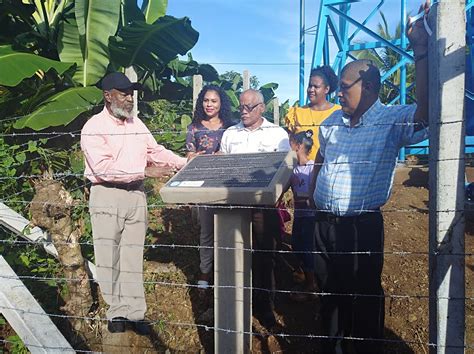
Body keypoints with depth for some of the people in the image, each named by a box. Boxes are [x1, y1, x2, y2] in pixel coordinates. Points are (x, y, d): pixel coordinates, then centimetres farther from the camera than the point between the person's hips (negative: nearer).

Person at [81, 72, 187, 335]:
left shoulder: (136, 123, 12)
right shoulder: (94, 127, -9)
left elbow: (155, 151, 14)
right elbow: (103, 167, -19)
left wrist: (185, 163, 2)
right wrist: (142, 171, -18)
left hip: (136, 195, 5)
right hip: (107, 196, -5)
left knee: (132, 256, 7)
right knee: (109, 257, 1)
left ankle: (134, 313, 14)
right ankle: (117, 313, 14)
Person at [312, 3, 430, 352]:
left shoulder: (392, 120, -11)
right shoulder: (332, 121, 8)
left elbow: (425, 112, -32)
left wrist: (421, 52, -35)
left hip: (363, 225, -6)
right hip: (324, 221, 7)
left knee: (365, 296, 10)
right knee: (330, 291, 20)